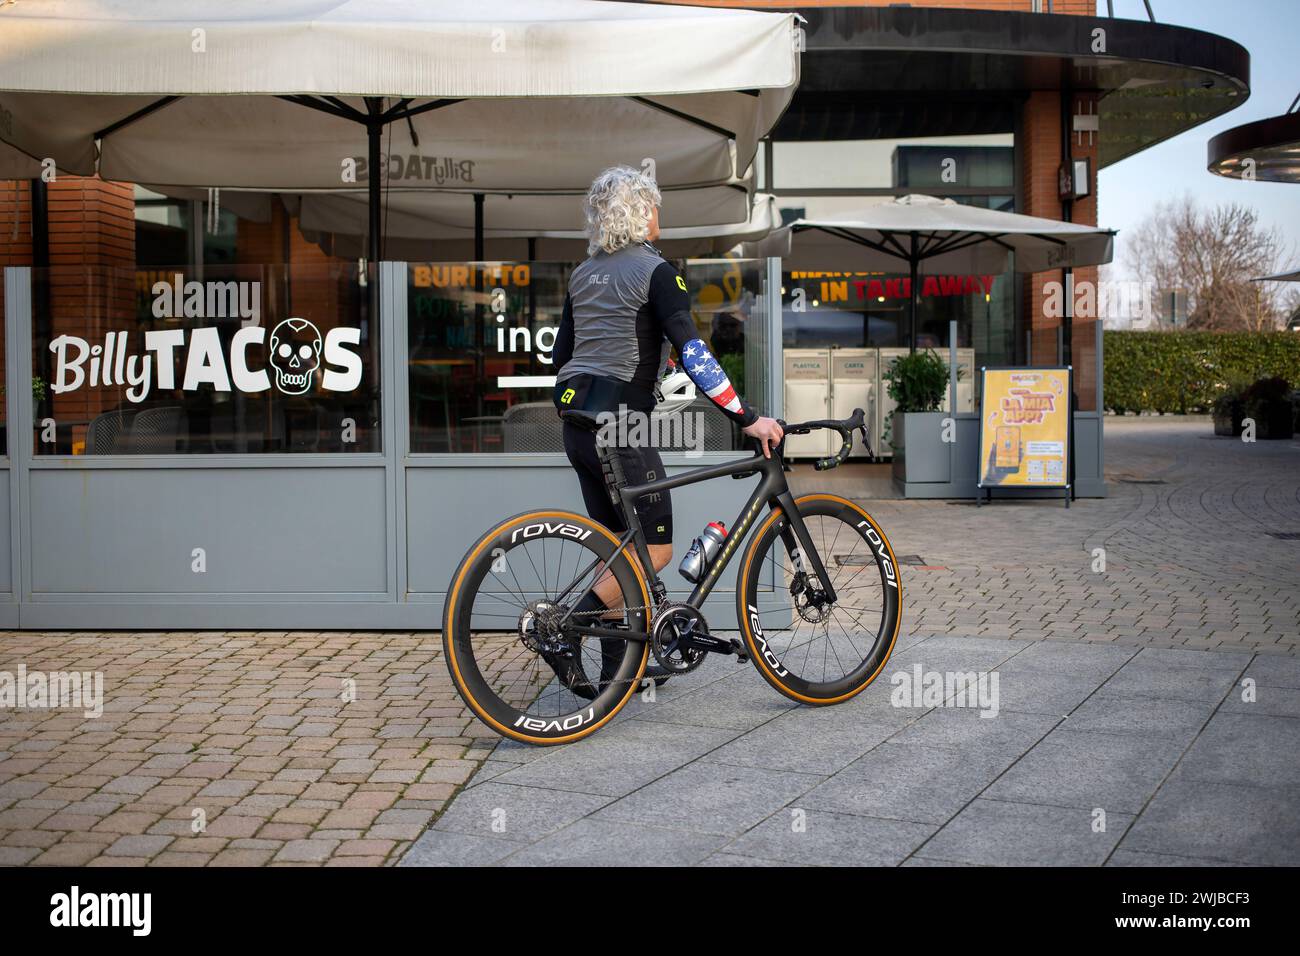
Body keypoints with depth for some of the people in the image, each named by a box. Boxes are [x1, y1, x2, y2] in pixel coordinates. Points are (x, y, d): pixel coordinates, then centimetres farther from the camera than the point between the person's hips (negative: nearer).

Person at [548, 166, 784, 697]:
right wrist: (748, 418, -18)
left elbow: (561, 355, 17)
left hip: (578, 425, 8)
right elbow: (693, 354, -17)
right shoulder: (653, 271, -8)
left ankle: (618, 667, 18)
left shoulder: (583, 275, 15)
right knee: (655, 549, 0)